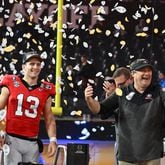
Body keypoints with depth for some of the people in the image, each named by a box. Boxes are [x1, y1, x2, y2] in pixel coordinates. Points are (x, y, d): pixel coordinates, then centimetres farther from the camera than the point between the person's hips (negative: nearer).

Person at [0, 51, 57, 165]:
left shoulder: (46, 90, 9)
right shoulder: (11, 83, 3)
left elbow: (49, 118, 11)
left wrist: (53, 139, -2)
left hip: (32, 142, 3)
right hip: (11, 139, -3)